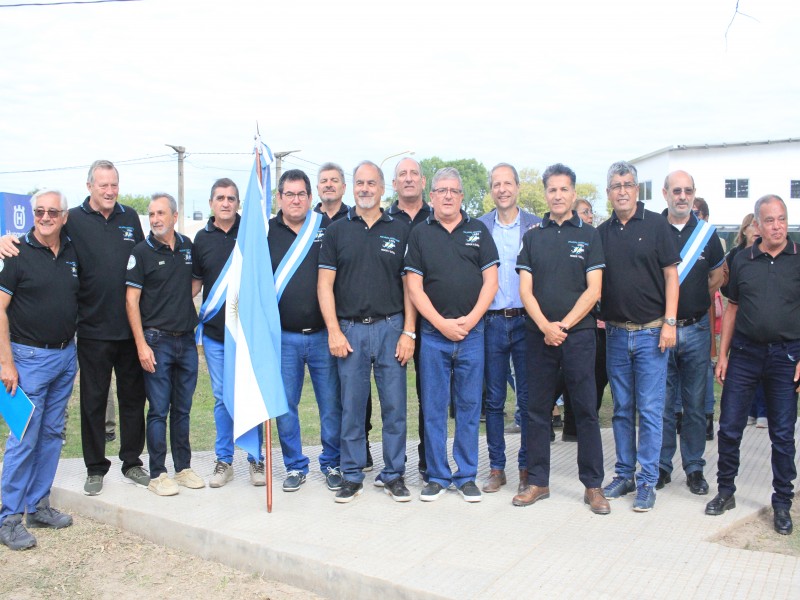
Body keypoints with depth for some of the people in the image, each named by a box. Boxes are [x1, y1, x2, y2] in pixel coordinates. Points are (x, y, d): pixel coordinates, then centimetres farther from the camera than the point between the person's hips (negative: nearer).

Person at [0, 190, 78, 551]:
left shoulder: (73, 253, 7)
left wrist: (73, 351, 12)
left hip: (66, 355, 6)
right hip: (30, 358, -6)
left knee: (52, 434, 12)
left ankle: (38, 506, 24)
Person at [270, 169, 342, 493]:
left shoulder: (327, 227, 3)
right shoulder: (266, 232, 4)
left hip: (322, 335, -1)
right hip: (282, 336, 1)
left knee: (332, 405, 5)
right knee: (285, 405, 8)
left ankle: (332, 464, 22)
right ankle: (295, 466, 24)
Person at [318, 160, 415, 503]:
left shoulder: (400, 232, 7)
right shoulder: (336, 231, 7)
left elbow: (409, 285, 5)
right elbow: (325, 285, 4)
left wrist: (408, 332, -3)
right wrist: (334, 332, -5)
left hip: (390, 327, 0)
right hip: (349, 330, 0)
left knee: (394, 406, 4)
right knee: (351, 406, 6)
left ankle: (394, 475, 17)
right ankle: (352, 476, 18)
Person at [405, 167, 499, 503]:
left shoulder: (478, 231, 9)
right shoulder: (420, 235, 7)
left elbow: (491, 281, 3)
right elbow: (414, 287, 1)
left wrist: (469, 320, -8)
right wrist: (442, 323, -9)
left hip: (472, 332, 1)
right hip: (433, 333, 0)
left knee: (469, 406, 7)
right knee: (433, 408, 5)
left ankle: (466, 476, 18)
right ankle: (437, 476, 17)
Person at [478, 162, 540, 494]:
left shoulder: (536, 225, 4)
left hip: (527, 320, -1)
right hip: (491, 321, 1)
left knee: (528, 399, 4)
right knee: (494, 399, 6)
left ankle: (527, 467, 17)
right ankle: (496, 468, 16)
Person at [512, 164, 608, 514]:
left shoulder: (589, 235, 5)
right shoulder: (532, 237, 10)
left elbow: (593, 290, -2)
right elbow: (525, 290, 3)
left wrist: (564, 325, -12)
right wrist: (545, 326, -11)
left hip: (578, 333, -2)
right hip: (539, 335, 2)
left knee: (586, 410, 2)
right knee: (537, 411, 7)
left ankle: (593, 485, 12)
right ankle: (537, 481, 18)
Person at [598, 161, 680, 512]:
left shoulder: (656, 225, -2)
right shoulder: (602, 232, 8)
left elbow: (671, 273, -4)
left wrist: (669, 322, -10)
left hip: (651, 332, -4)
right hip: (616, 333, 4)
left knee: (650, 410, -1)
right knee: (622, 409, 11)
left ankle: (647, 482, 8)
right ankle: (624, 474, 22)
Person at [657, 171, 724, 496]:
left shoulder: (706, 232, 6)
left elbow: (717, 277, 18)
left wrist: (695, 301, 9)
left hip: (696, 328, 2)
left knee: (695, 403, 7)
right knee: (661, 403, 5)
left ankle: (694, 468, 19)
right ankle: (662, 466, 17)